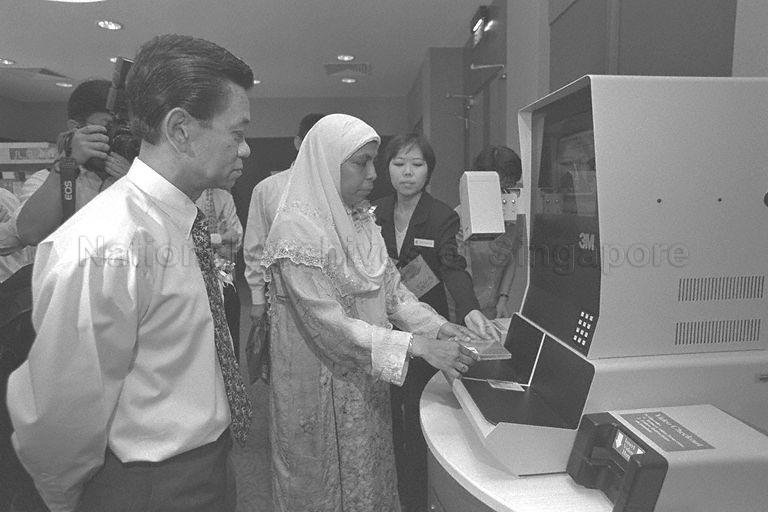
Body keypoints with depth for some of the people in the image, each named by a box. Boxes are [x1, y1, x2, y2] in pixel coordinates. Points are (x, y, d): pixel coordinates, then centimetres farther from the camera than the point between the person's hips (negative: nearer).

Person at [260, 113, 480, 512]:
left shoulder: (360, 221, 4)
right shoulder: (297, 231, -21)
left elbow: (390, 285, 5)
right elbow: (328, 323, -24)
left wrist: (436, 326, -10)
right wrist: (418, 345, -27)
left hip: (365, 380, 7)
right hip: (322, 386, -7)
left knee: (371, 472, 20)